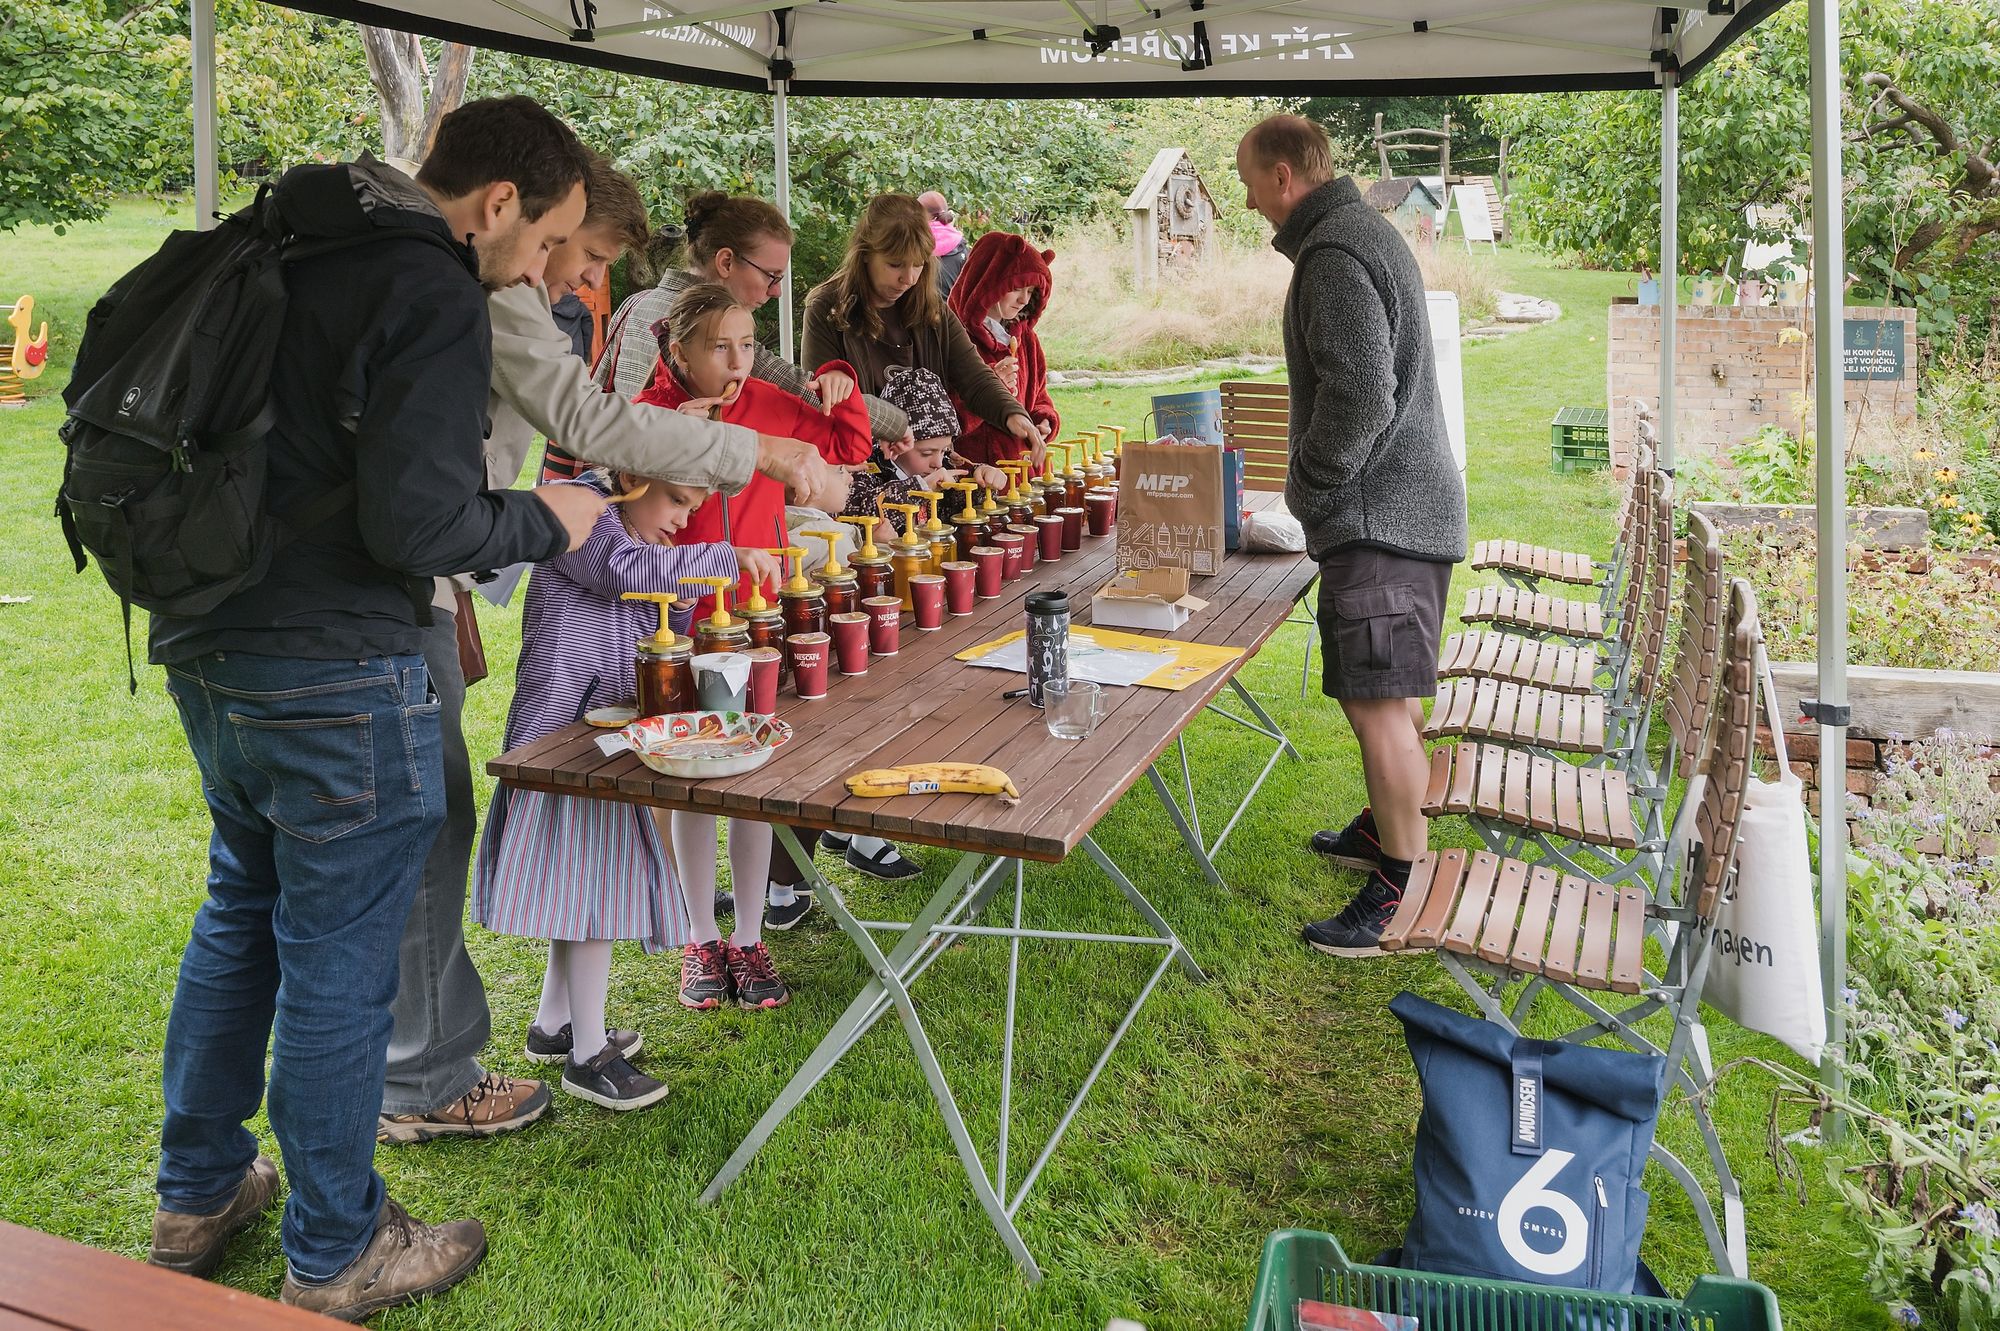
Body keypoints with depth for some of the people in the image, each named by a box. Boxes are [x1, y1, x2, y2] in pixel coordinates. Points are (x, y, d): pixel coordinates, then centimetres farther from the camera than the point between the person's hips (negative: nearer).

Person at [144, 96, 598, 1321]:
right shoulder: (434, 296, -16)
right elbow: (420, 525, -22)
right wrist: (546, 521, -5)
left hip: (205, 645, 9)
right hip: (333, 678, -9)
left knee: (243, 911, 23)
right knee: (339, 961, 4)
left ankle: (197, 1197, 38)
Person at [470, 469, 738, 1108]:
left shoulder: (638, 535, 17)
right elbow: (630, 571, -29)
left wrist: (680, 591, 0)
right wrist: (722, 559, -25)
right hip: (566, 725, -10)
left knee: (589, 876, 15)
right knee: (590, 875, -6)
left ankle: (552, 1025, 29)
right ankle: (587, 1053, 4)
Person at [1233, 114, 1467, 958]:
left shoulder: (1336, 255, -15)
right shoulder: (1368, 233, 19)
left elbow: (1360, 397, -24)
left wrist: (1307, 486, -10)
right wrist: (1315, 484, 21)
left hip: (1381, 515, -11)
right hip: (1403, 503, 11)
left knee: (1379, 701, -9)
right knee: (1380, 693, 21)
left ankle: (1402, 887, -3)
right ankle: (1383, 829, 36)